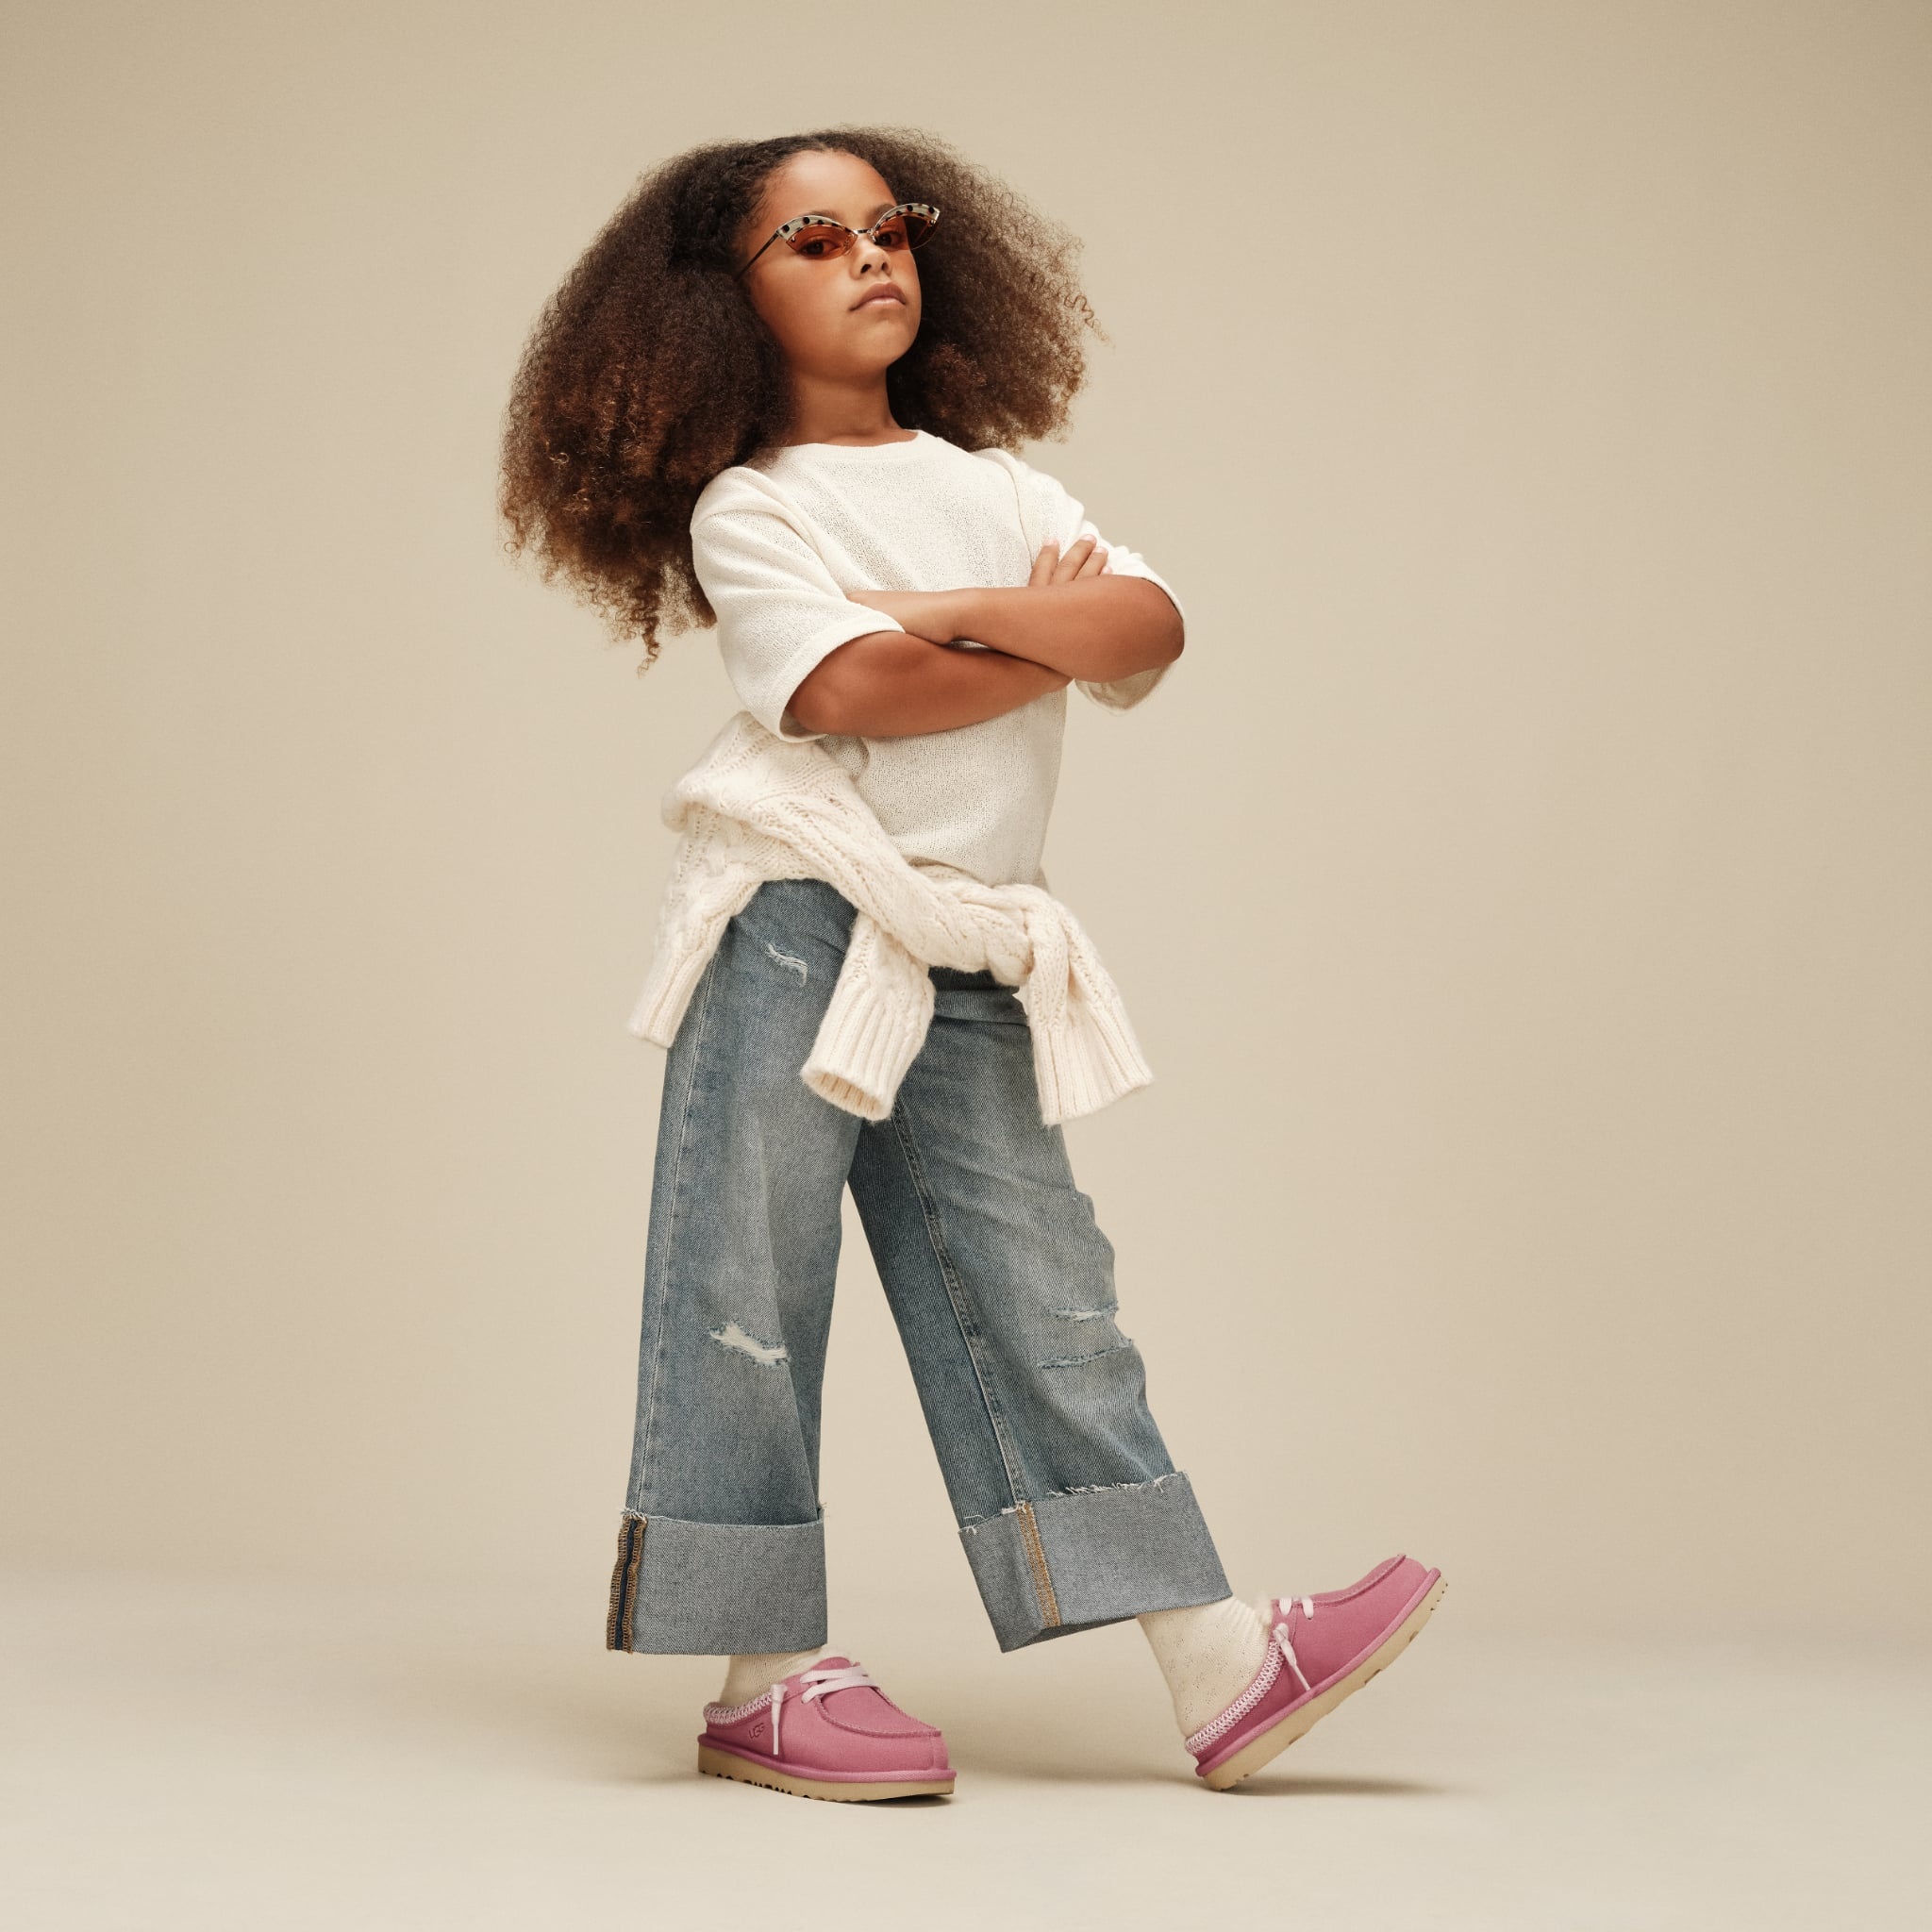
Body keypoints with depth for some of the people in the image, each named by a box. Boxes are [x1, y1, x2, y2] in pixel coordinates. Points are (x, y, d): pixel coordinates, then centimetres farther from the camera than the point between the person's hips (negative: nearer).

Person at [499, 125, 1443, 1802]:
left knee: (1041, 1296, 4)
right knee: (753, 1288, -3)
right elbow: (851, 691, -16)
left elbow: (1154, 624, 0)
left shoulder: (1003, 494, 17)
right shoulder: (747, 507, 0)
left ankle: (1220, 1667, 1)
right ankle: (768, 1677, 4)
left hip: (970, 963, 5)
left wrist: (960, 610, -13)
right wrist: (1054, 636, -4)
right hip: (797, 920, -5)